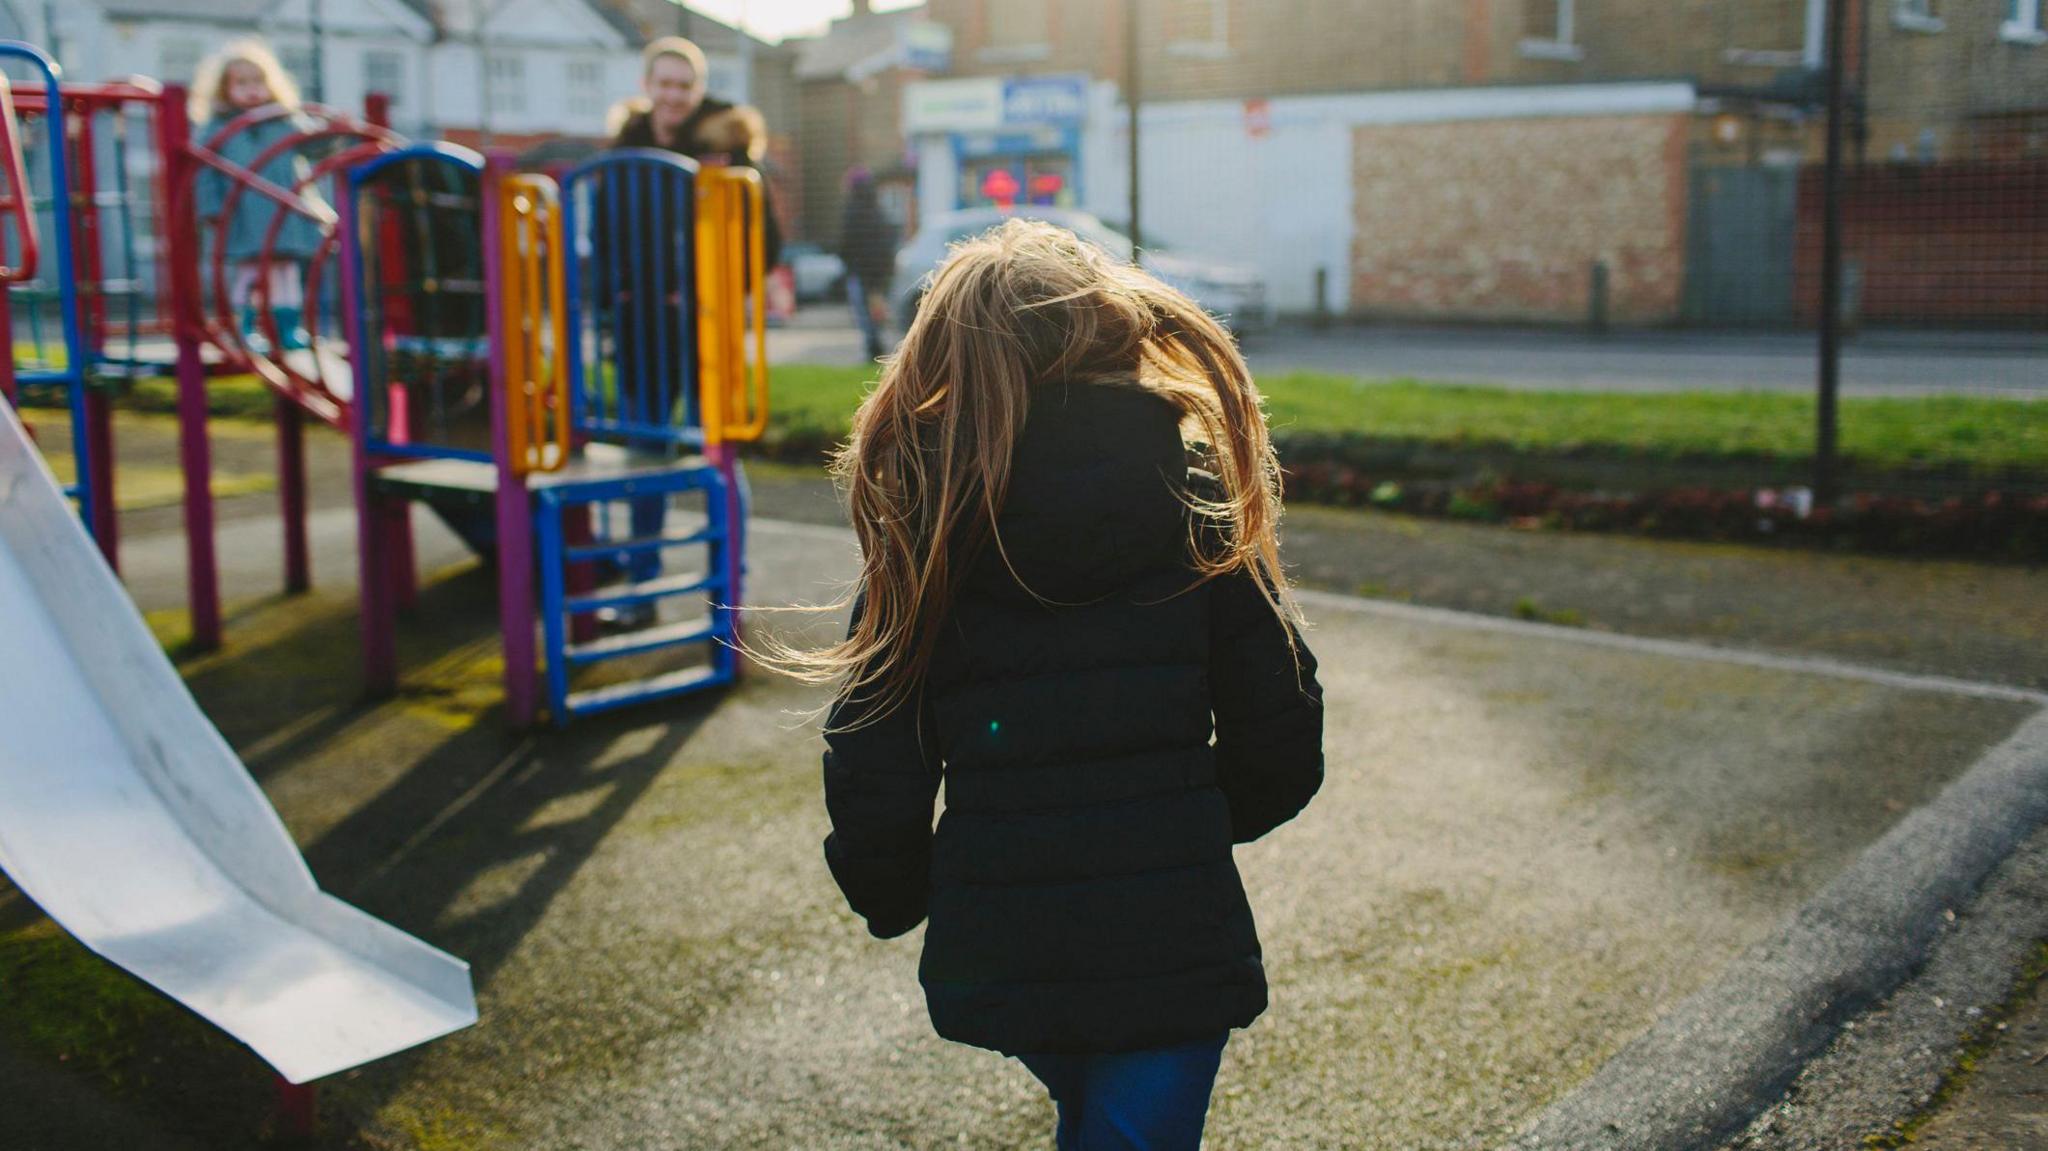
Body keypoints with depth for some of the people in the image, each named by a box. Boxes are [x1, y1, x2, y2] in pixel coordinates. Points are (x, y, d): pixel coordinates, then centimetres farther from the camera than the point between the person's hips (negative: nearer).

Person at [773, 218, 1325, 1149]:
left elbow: (872, 779, -5)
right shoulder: (1195, 510, -7)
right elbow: (1281, 750, -3)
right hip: (1171, 952, -2)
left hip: (995, 957, 2)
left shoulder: (923, 538, -7)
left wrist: (895, 901, 15)